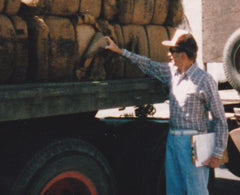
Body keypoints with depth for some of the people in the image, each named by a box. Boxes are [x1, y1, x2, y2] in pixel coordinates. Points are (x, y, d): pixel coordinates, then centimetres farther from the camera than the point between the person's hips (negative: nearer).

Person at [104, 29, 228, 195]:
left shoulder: (205, 80, -11)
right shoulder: (171, 71, 9)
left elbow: (220, 119, -9)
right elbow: (149, 65, 25)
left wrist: (218, 153, -11)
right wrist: (119, 50, 25)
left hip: (193, 144, -7)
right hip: (172, 140, 7)